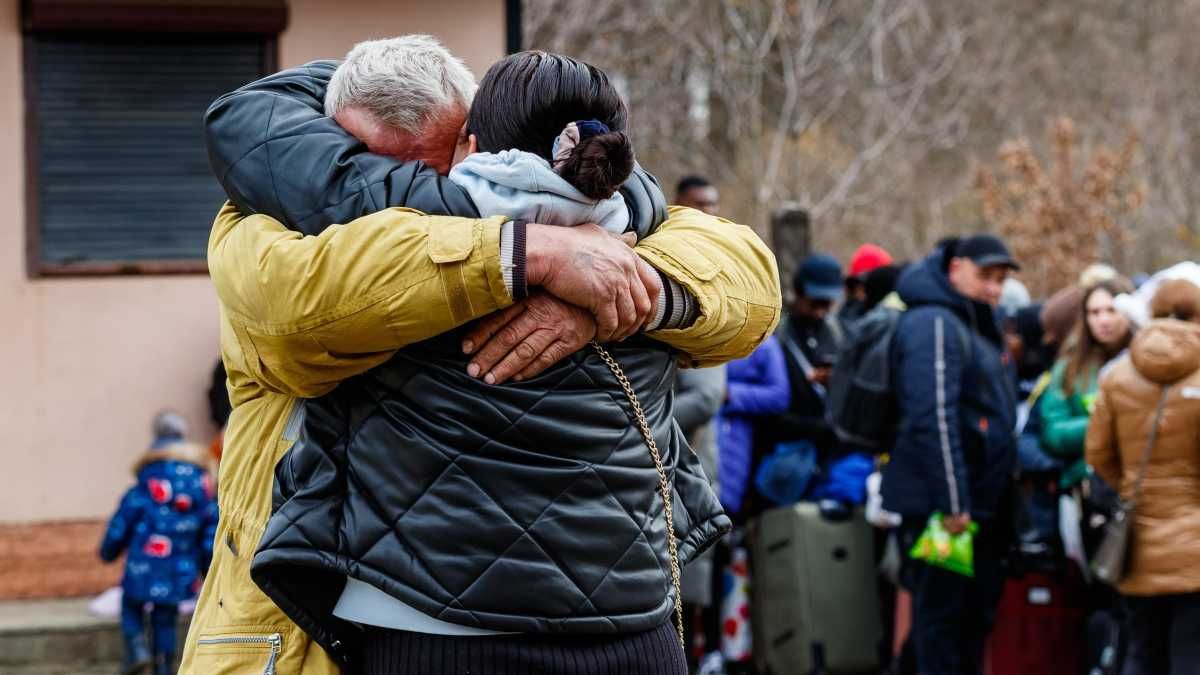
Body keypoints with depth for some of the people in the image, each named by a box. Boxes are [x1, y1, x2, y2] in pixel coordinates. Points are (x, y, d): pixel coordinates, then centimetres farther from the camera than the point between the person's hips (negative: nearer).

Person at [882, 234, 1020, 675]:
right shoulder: (934, 324, -14)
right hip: (939, 504, -10)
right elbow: (933, 419, -22)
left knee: (977, 611, 14)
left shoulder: (977, 325, 18)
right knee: (942, 614, -4)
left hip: (980, 503, 10)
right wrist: (952, 503, -25)